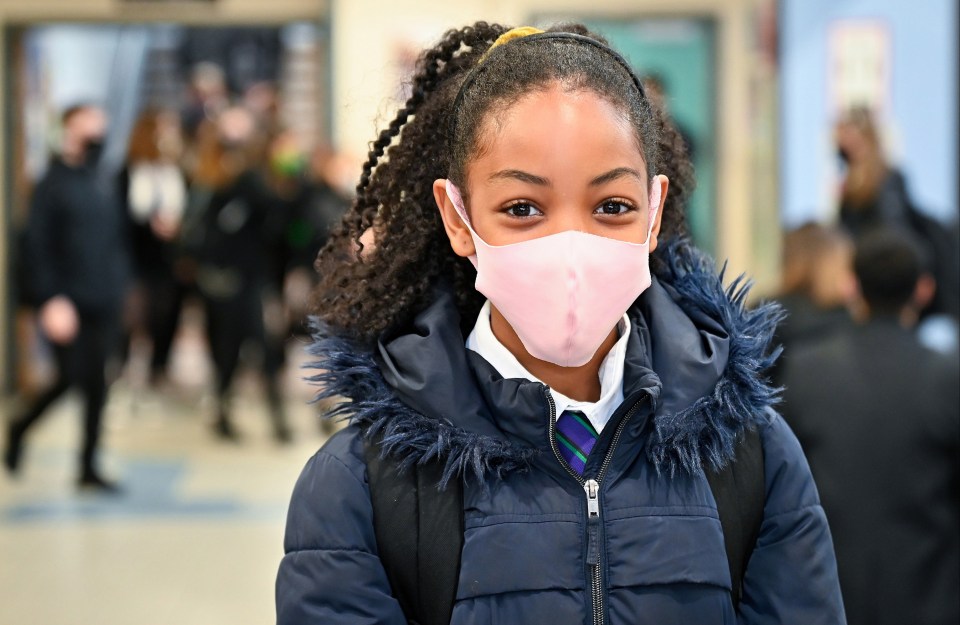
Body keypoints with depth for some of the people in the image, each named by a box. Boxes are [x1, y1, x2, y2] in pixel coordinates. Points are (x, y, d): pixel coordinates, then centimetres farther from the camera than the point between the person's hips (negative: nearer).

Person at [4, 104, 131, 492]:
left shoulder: (104, 184, 11)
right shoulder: (52, 184, -8)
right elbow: (39, 247, -11)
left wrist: (119, 283, 8)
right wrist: (52, 299, -17)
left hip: (103, 303, 6)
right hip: (68, 303, -6)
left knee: (97, 381, 5)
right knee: (70, 377, -4)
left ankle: (89, 467, 13)